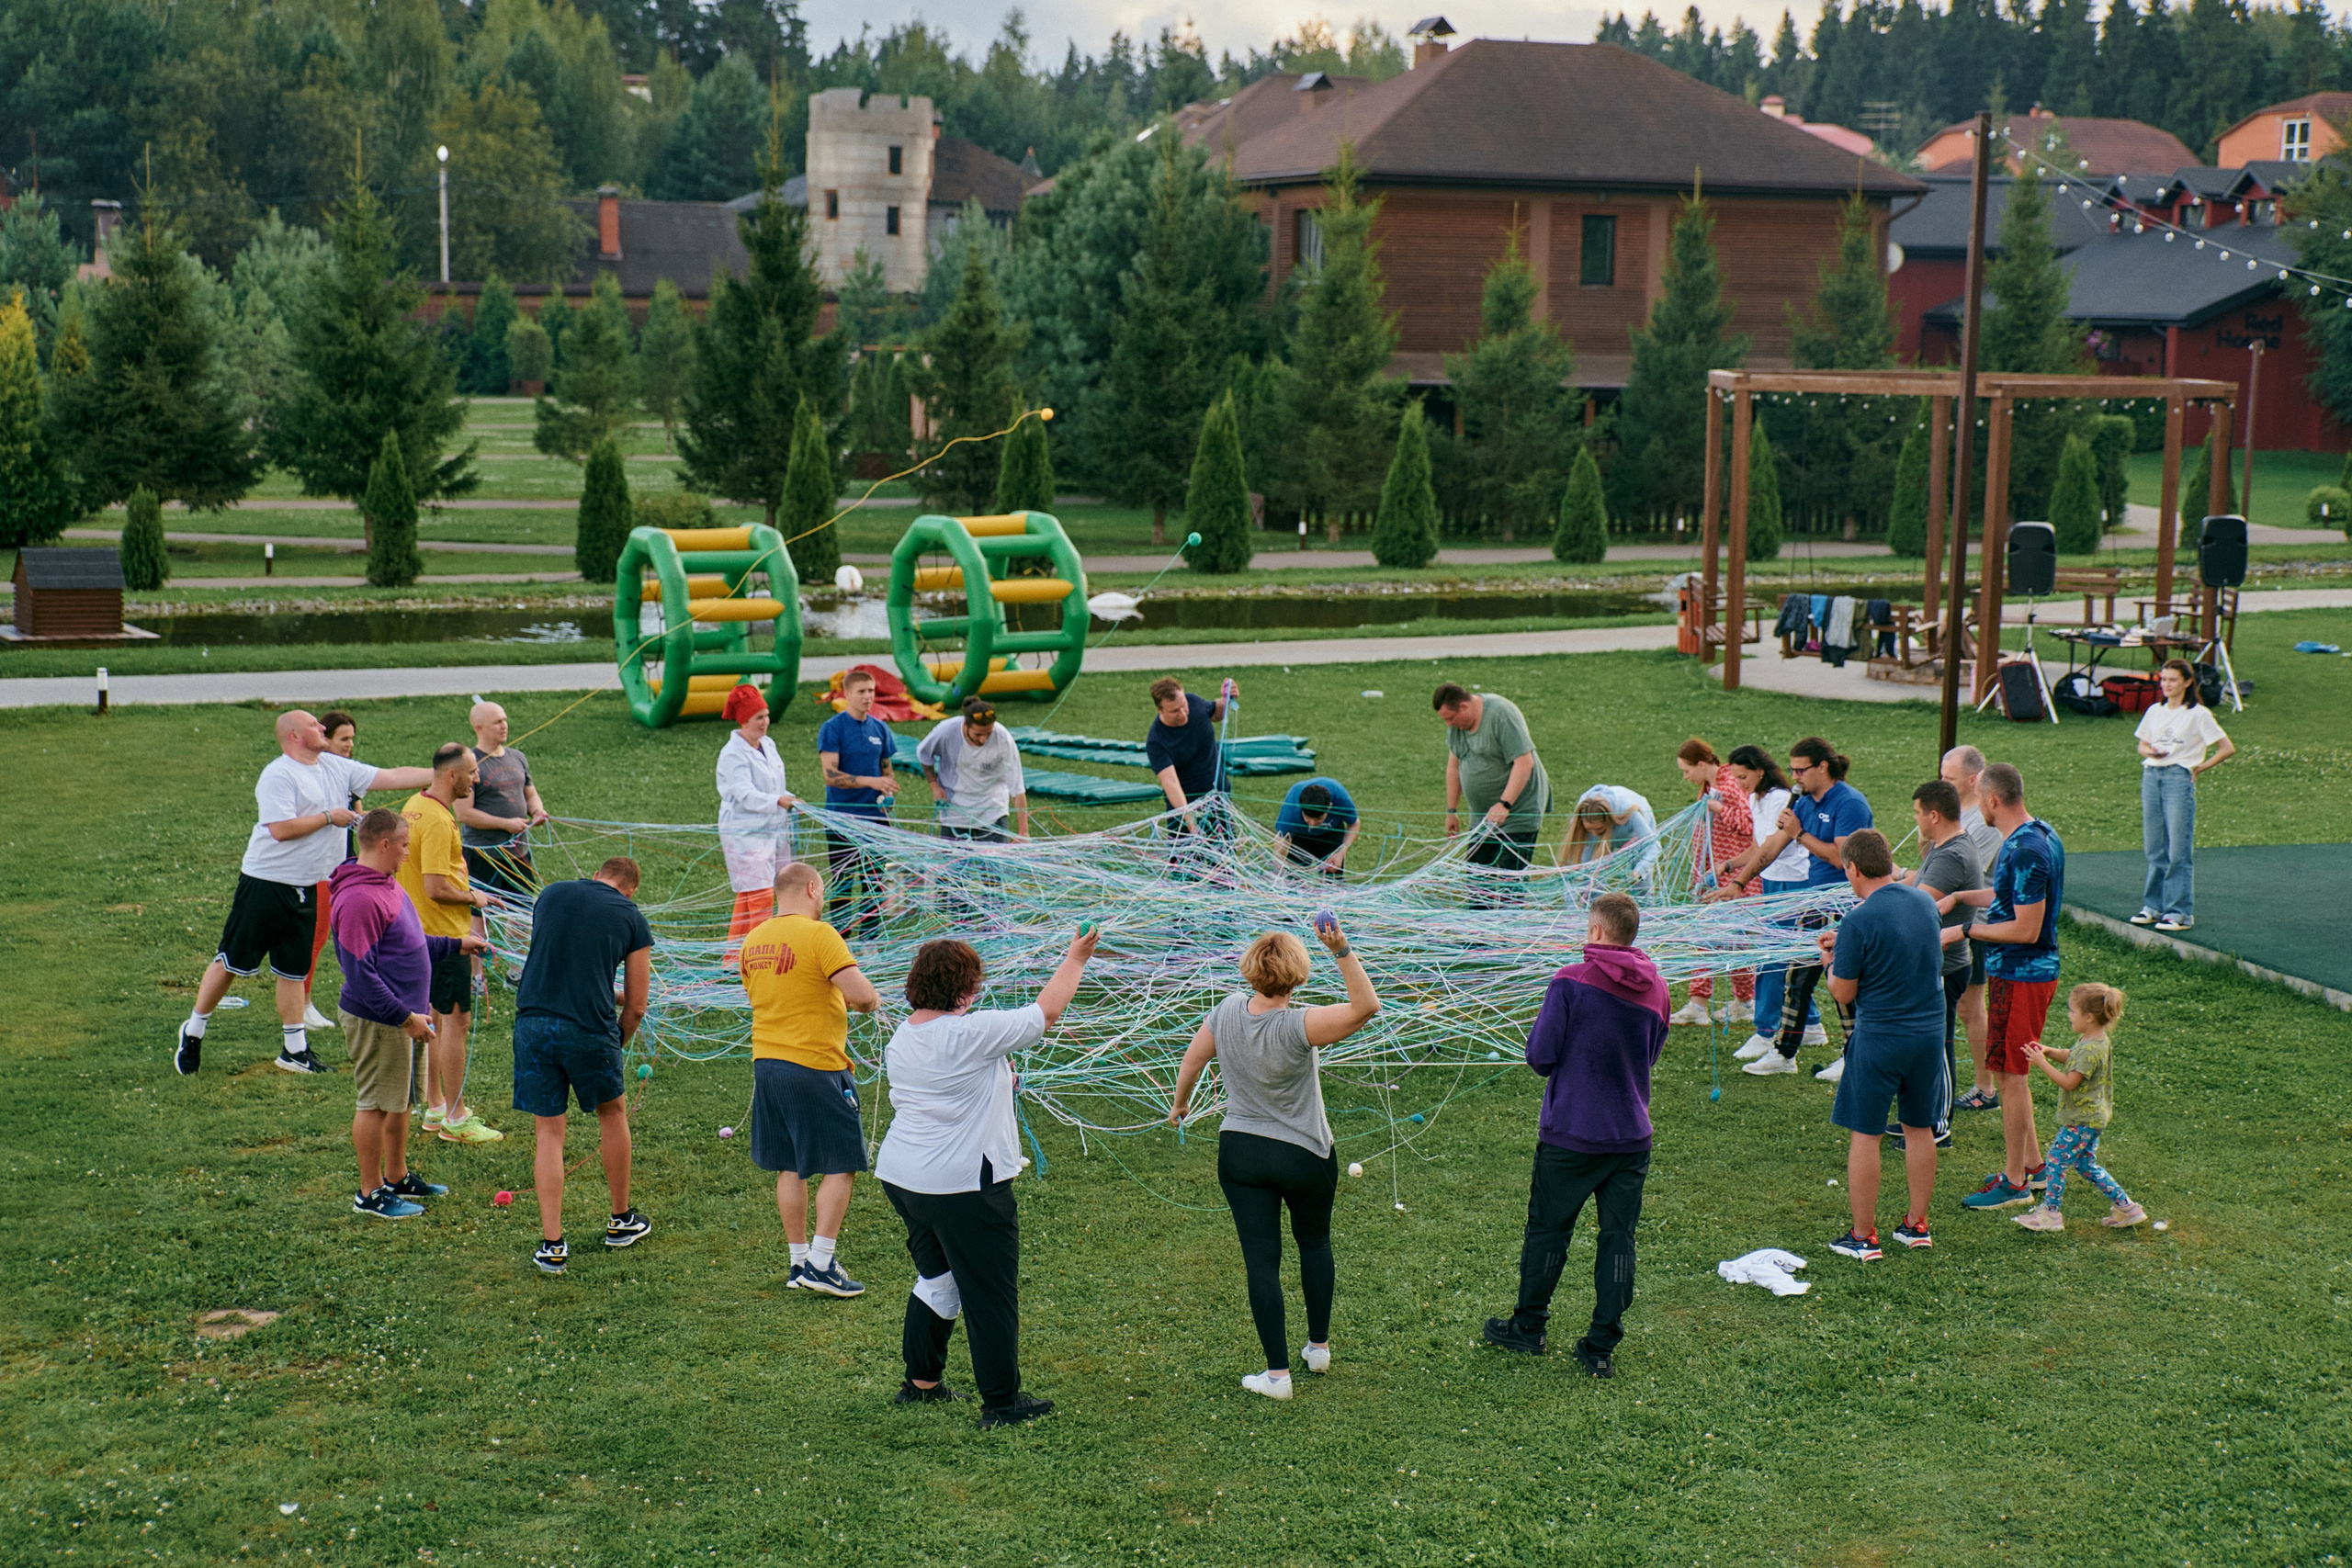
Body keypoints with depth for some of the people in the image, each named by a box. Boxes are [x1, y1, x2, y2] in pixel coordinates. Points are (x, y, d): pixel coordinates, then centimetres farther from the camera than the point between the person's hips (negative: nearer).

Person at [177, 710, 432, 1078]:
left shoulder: (337, 768, 8)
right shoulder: (278, 775, -15)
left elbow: (392, 777, 6)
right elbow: (281, 828, -24)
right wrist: (329, 817, -14)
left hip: (306, 889, 7)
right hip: (266, 883, -7)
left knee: (294, 970, 12)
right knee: (232, 961, 0)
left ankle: (294, 1049, 17)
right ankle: (193, 1031, 15)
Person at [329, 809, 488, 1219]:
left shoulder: (387, 885, 11)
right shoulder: (358, 899, -23)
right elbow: (360, 973, -25)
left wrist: (455, 946, 22)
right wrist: (406, 1017, -23)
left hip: (404, 1017, 10)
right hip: (377, 1021, -10)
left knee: (401, 1100, 20)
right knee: (376, 1104, 2)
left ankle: (396, 1177, 34)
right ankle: (370, 1193, 13)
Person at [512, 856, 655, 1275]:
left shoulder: (550, 895, 14)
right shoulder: (632, 918, 6)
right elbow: (636, 1008, 8)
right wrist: (616, 1044, 26)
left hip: (533, 1019, 2)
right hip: (589, 1028, -2)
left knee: (548, 1132, 9)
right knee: (612, 1111, 22)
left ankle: (552, 1244, 5)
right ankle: (621, 1220, 35)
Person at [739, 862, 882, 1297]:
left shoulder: (754, 940, 8)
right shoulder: (819, 935, -15)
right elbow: (860, 993, -23)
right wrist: (872, 999, 1)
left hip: (767, 1062, 7)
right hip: (816, 1066, -7)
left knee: (791, 1168, 14)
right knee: (841, 1166, 2)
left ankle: (799, 1262, 19)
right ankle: (821, 1265, -1)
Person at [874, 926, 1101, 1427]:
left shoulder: (899, 1040, 6)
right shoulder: (972, 1034, -19)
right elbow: (1047, 1010, -10)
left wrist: (995, 1079, 24)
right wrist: (1075, 958, 3)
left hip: (902, 1175, 8)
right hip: (963, 1185, -8)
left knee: (936, 1277, 25)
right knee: (991, 1292, 4)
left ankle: (921, 1381, 34)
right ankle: (1001, 1401, 13)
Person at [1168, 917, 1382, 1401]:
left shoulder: (1228, 1011, -8)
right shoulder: (1300, 1026, -23)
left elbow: (1192, 1061, 6)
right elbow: (1367, 1006, -31)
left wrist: (1179, 1103, 25)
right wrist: (1342, 951, -37)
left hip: (1239, 1152, 2)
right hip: (1304, 1156, -2)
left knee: (1261, 1260, 3)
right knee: (1315, 1242, 23)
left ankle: (1277, 1373, 3)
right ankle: (1319, 1347, 34)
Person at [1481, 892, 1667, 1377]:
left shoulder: (1571, 981, -13)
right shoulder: (1655, 987, 2)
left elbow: (1540, 1057, -12)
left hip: (1570, 1133, -3)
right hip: (1631, 1135, 4)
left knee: (1548, 1229, 12)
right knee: (1618, 1237, 7)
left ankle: (1529, 1327, 26)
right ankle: (1601, 1347, 9)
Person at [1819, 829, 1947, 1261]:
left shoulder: (1858, 921, -18)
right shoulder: (1925, 903, 2)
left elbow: (1843, 994, -11)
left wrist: (1832, 961, 8)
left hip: (1879, 1037, -6)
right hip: (1930, 1032, 6)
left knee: (1864, 1134, 4)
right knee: (1920, 1129, 17)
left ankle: (1863, 1237, 8)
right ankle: (1916, 1225, 26)